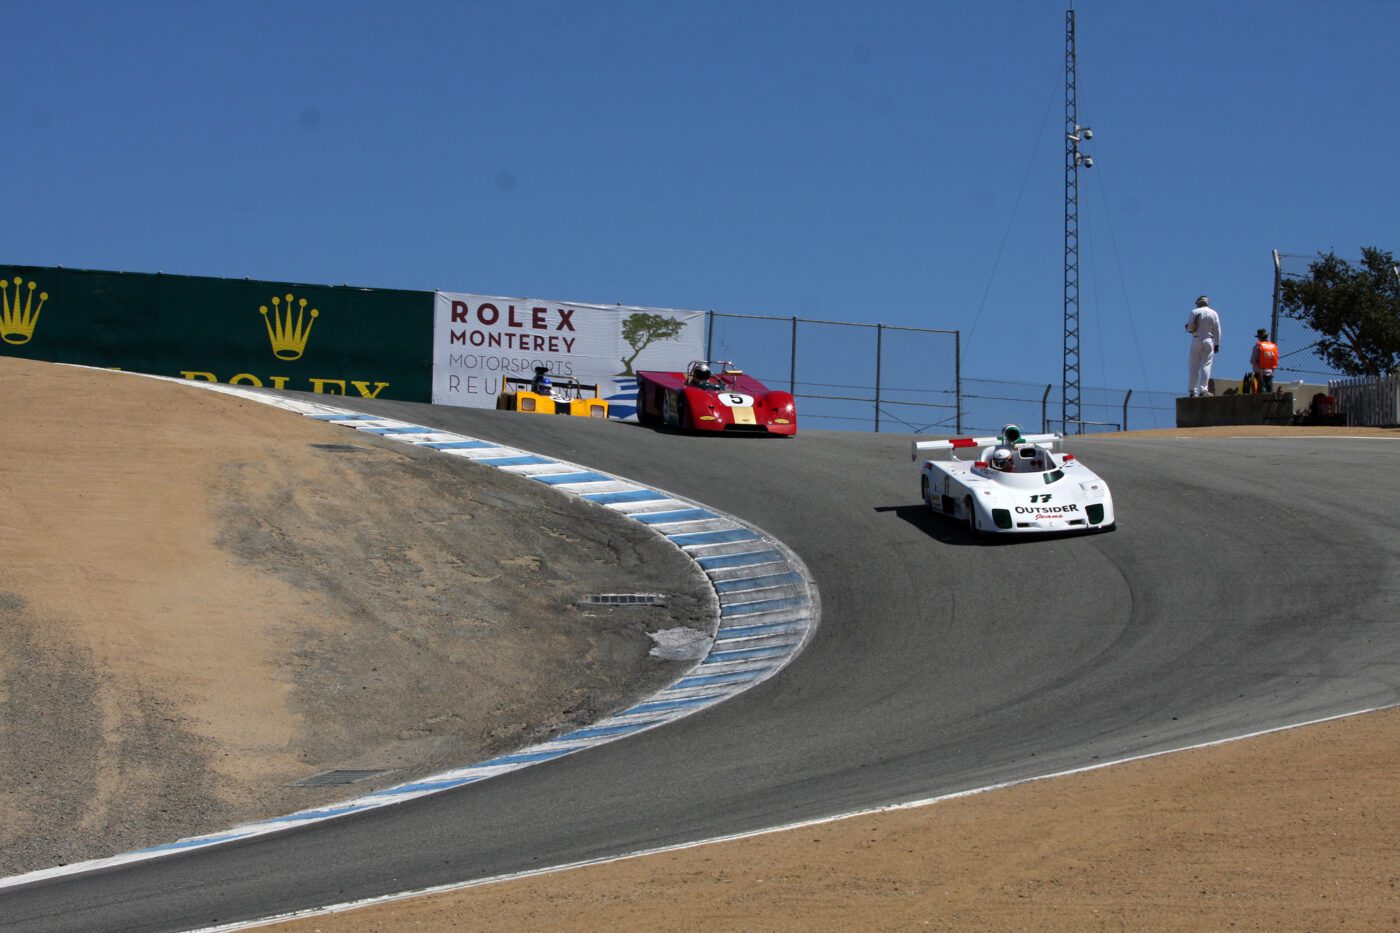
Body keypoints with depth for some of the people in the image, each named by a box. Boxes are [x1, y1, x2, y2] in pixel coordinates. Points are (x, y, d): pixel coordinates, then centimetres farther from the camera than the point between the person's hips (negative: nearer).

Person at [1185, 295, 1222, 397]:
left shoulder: (1195, 312, -1)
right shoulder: (1214, 313, 3)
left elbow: (1190, 327, -6)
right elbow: (1217, 330, 2)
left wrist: (1187, 328, 17)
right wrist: (1217, 344, 5)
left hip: (1196, 340, 0)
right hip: (1208, 341, 0)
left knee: (1194, 367, 4)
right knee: (1206, 366, -1)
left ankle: (1192, 391, 2)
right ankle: (1203, 390, -9)